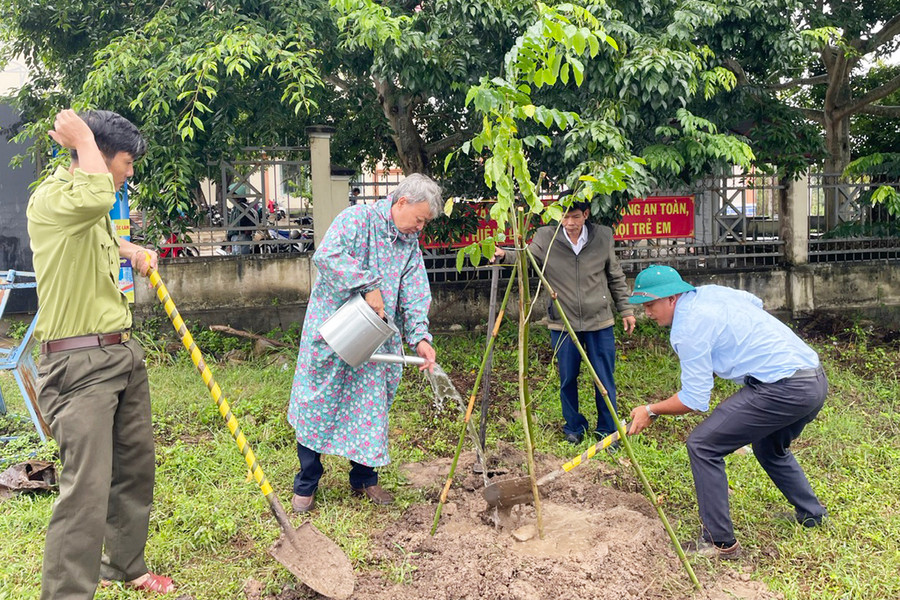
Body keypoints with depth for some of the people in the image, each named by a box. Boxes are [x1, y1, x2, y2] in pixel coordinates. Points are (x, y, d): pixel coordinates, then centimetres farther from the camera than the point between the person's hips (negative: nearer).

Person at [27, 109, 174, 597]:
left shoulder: (90, 210, 17)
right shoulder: (50, 199, -12)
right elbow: (97, 197, -37)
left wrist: (131, 250, 23)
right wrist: (83, 137, -19)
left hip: (122, 352, 10)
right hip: (80, 362, -9)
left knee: (135, 469, 17)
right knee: (88, 488, -13)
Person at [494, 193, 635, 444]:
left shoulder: (603, 237, -3)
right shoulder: (545, 238, -7)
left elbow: (616, 277, 8)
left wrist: (625, 309, 11)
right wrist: (504, 256, -29)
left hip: (599, 321, 0)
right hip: (562, 323, 0)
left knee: (605, 380, 7)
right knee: (567, 379, 9)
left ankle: (607, 430, 25)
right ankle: (574, 426, 31)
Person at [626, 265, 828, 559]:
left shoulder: (688, 328, -13)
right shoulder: (711, 291, 12)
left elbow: (694, 400, -11)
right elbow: (755, 302, 32)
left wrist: (650, 411, 1)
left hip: (783, 388, -10)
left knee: (702, 446, -6)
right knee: (770, 449, 34)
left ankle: (720, 542, 1)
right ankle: (812, 515, 48)